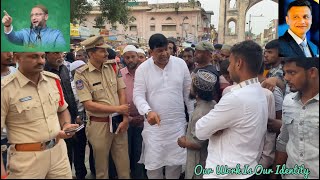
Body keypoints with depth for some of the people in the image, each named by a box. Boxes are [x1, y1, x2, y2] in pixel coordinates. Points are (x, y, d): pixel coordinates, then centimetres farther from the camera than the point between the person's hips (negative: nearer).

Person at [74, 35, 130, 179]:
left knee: (124, 165, 13)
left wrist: (125, 118, -6)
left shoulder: (112, 66, 1)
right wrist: (117, 109, -13)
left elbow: (121, 93, 3)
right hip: (99, 124, -3)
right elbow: (88, 105, -15)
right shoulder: (81, 74, -12)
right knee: (101, 167, 16)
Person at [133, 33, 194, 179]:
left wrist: (193, 116, 6)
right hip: (154, 125, -1)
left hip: (177, 124, 2)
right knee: (153, 163, 7)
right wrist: (148, 111, -30)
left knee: (176, 161, 14)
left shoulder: (180, 64, -1)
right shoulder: (142, 69, -6)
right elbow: (138, 95, -10)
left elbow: (188, 92, 5)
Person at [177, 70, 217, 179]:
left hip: (199, 163, -8)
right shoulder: (213, 104, -3)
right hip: (208, 157, 8)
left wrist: (183, 142, -9)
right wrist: (188, 137, 10)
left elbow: (196, 144, -25)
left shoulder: (200, 113, -30)